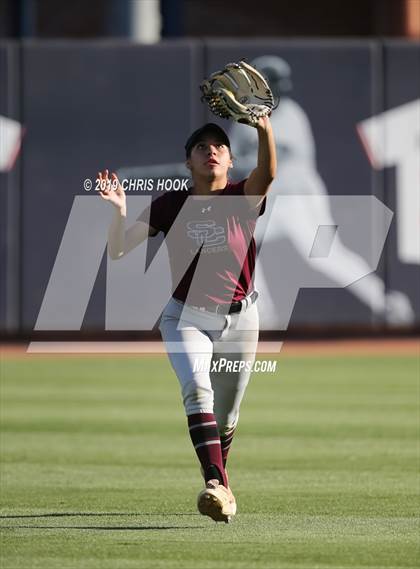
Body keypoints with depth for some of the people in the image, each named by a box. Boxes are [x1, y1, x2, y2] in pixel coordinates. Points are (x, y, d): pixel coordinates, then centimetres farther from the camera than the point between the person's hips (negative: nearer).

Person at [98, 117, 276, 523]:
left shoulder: (243, 200, -5)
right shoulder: (171, 205, -2)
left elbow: (268, 174, -28)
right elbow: (118, 250, -6)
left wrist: (264, 127, -45)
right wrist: (120, 211, -26)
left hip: (238, 320, 1)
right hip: (186, 318, -1)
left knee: (224, 415, 12)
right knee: (197, 388, -28)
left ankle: (220, 481, 41)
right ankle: (215, 485, -40)